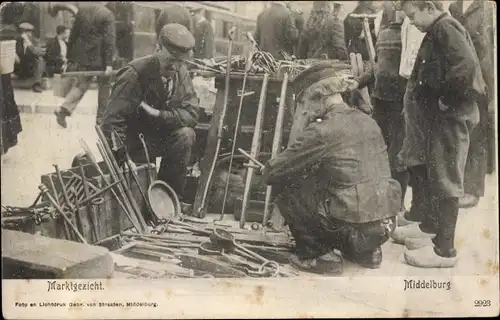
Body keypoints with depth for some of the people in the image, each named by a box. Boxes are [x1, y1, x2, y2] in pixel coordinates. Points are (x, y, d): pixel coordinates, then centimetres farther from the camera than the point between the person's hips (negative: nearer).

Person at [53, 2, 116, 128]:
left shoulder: (81, 10, 4)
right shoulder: (107, 14, -11)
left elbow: (73, 34, 7)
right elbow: (109, 40, -16)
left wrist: (71, 58, 14)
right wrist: (109, 63, -17)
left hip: (83, 56, 4)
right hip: (100, 58, -4)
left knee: (81, 84, 11)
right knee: (104, 86, 13)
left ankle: (64, 108, -8)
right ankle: (101, 117, 17)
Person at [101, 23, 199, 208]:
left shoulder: (181, 72, -4)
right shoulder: (135, 73, -20)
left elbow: (192, 113, -10)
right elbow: (113, 119, -23)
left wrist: (158, 114, -24)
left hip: (159, 135, 5)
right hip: (133, 140, -4)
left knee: (185, 135, -25)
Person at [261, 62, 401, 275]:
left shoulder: (322, 131, -13)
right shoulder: (368, 122, 10)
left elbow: (270, 174, -7)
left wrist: (268, 170, 17)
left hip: (352, 227, -7)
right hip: (384, 227, 7)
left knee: (283, 187, 5)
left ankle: (318, 255, 7)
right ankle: (366, 251, 23)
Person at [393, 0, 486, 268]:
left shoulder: (446, 28, -16)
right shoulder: (437, 31, 15)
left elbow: (466, 66, -30)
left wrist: (447, 101, -21)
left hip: (449, 116, -10)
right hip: (437, 116, 10)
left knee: (445, 180, -4)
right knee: (431, 174, 20)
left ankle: (444, 249, 5)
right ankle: (429, 227, 36)